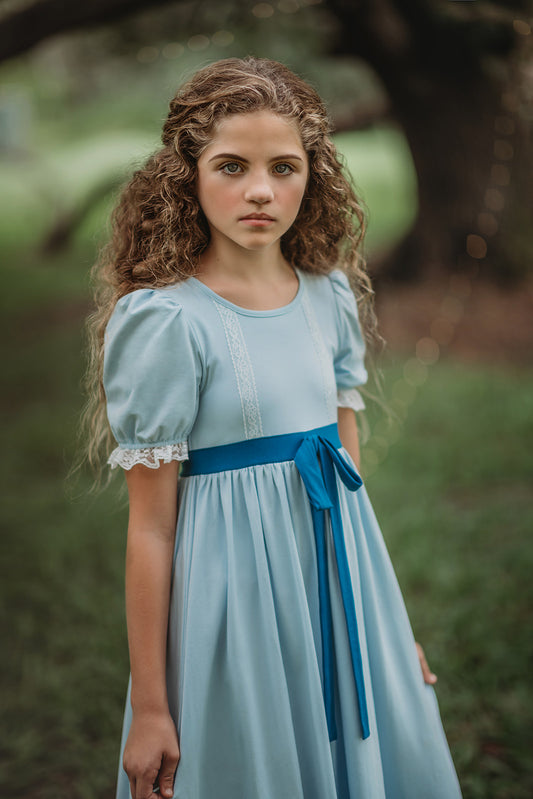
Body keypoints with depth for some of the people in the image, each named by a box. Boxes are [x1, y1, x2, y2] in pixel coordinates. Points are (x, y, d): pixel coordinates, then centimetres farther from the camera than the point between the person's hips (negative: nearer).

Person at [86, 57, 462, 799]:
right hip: (236, 589, -6)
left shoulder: (332, 295, 1)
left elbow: (347, 464, 10)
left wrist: (387, 620, 15)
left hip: (339, 569, 6)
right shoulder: (162, 320, -16)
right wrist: (150, 706, -10)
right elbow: (150, 525, -14)